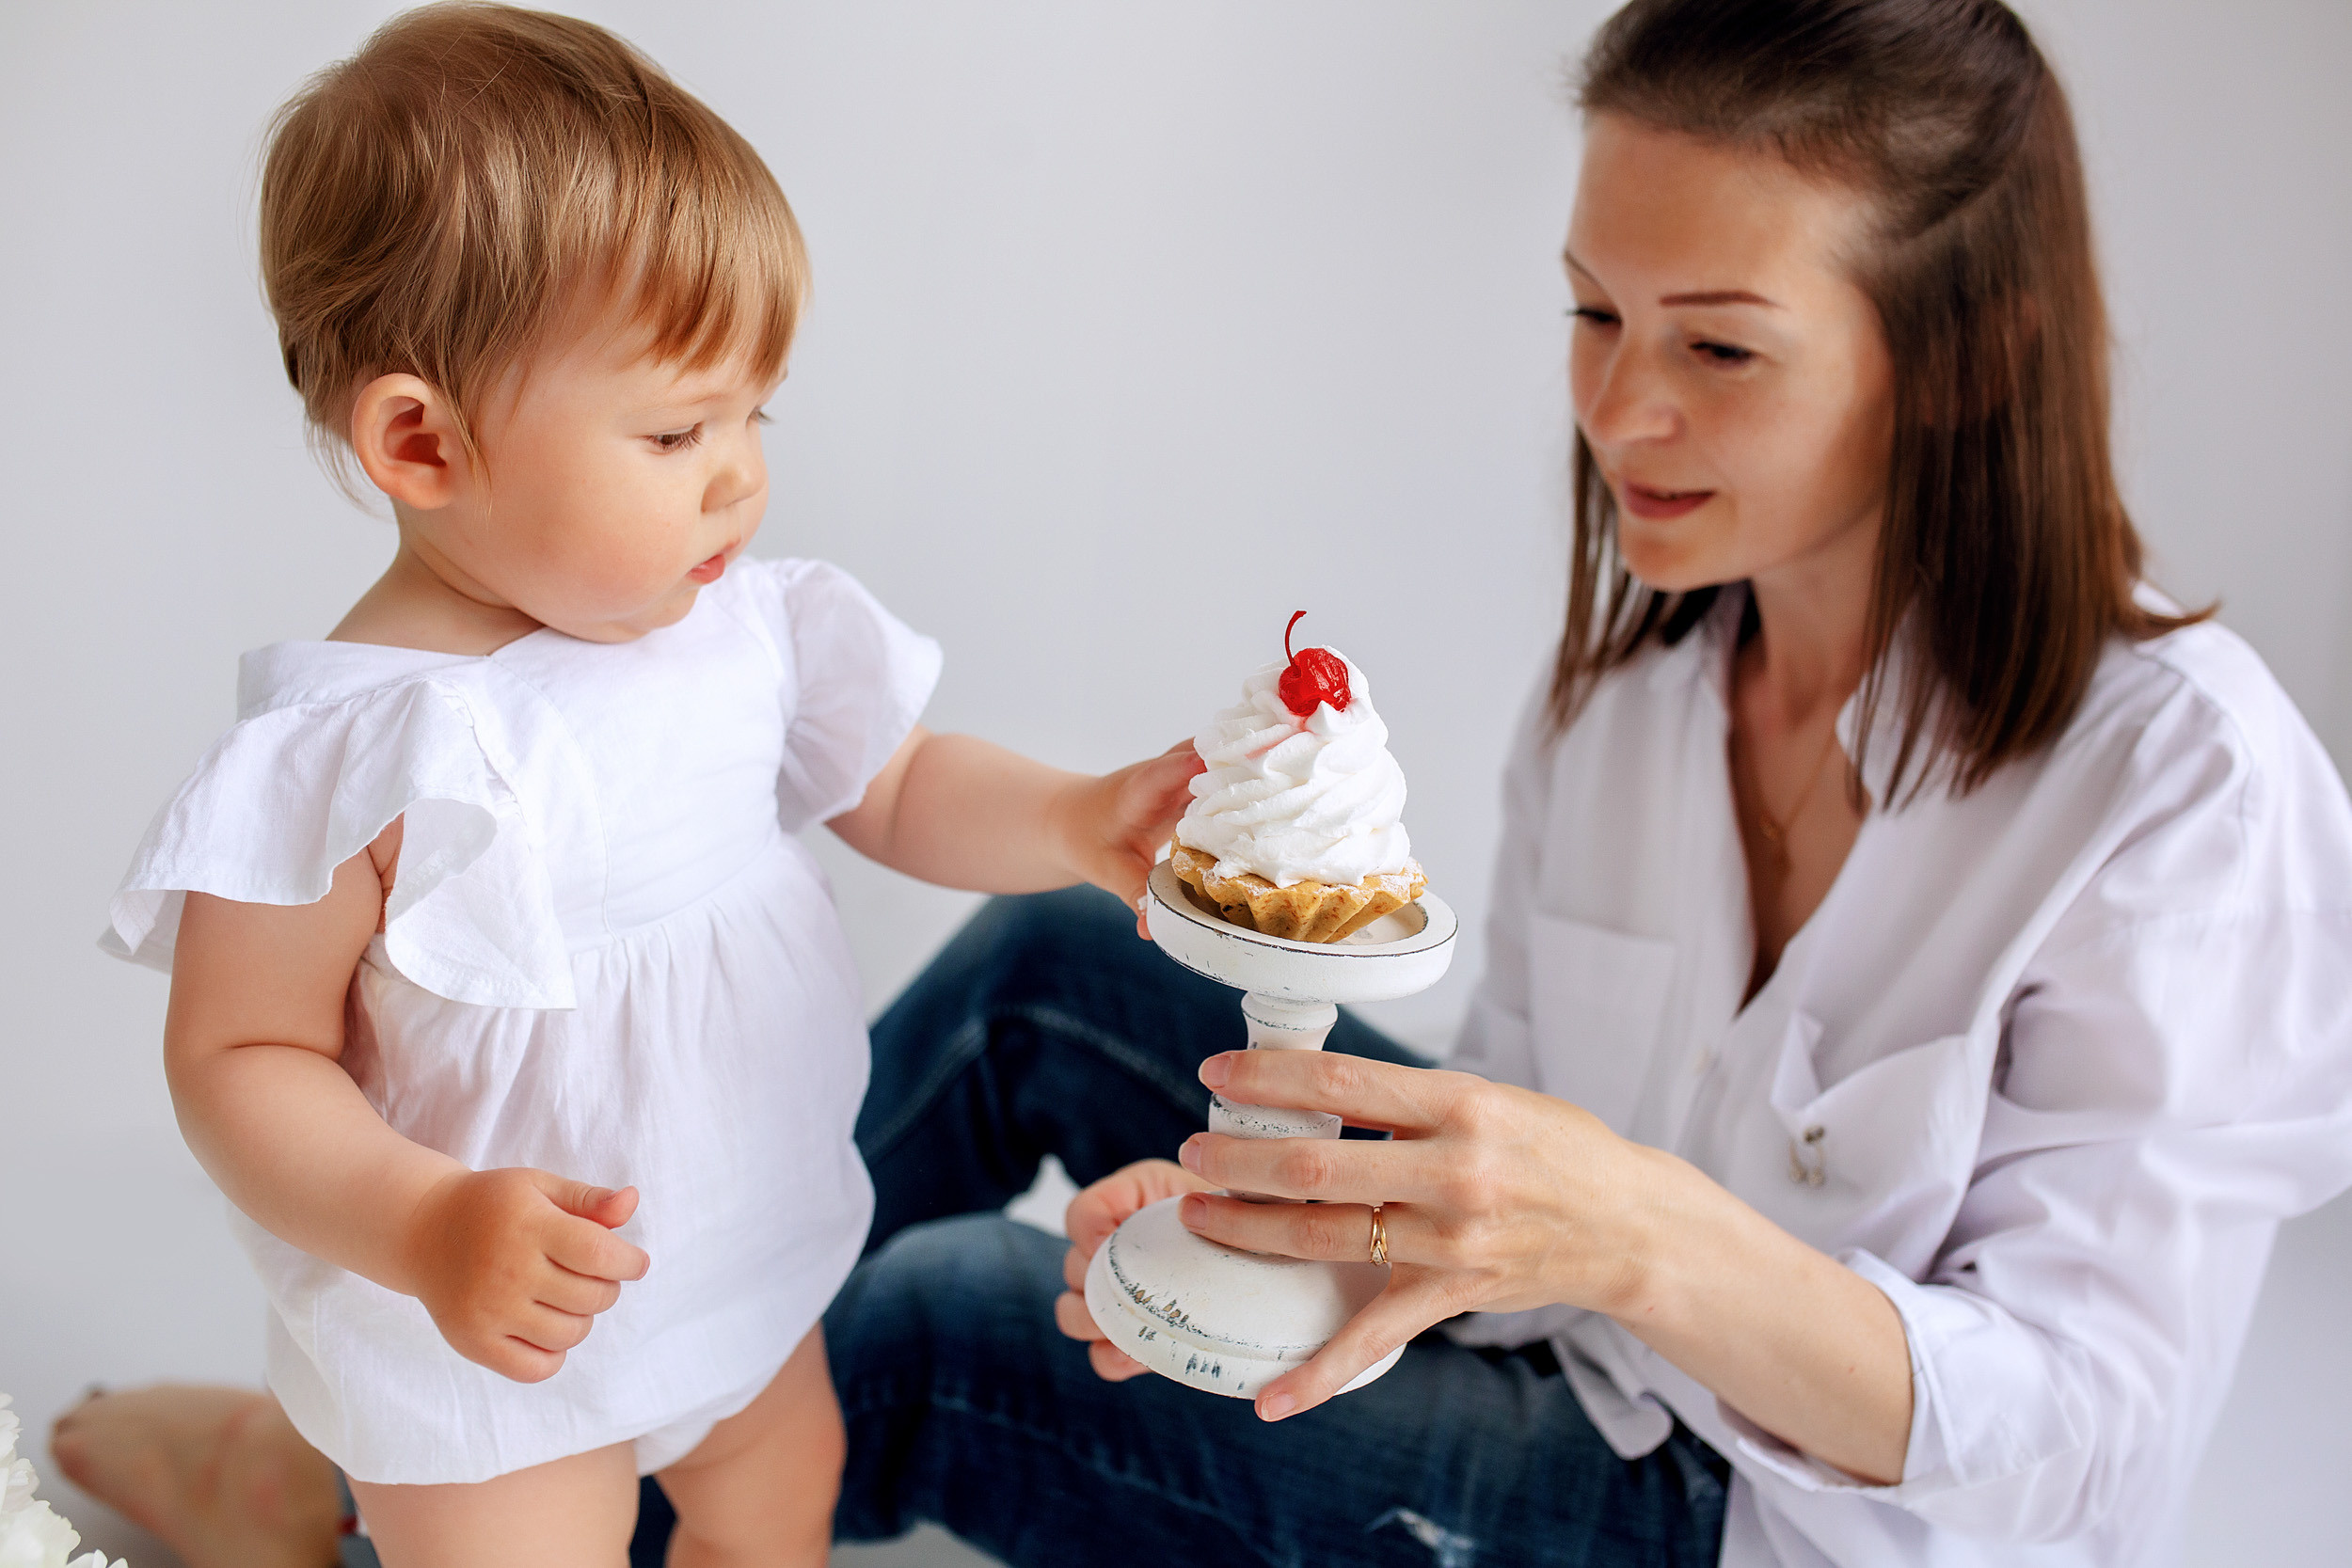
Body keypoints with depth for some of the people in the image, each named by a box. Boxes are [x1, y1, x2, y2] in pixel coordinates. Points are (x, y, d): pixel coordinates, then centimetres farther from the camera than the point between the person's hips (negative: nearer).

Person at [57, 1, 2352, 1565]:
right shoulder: (1645, 628, -8)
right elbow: (1529, 1123, -3)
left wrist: (1642, 1234, -45)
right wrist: (1286, 1192, -24)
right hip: (1596, 1358, 5)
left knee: (953, 1321, -14)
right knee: (1044, 968, -6)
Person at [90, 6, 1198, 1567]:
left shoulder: (746, 626, -10)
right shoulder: (353, 751, -27)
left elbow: (902, 789, 4)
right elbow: (241, 1057, -19)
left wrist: (1081, 821, -13)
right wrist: (426, 1228, -34)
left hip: (756, 1251, 6)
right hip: (490, 1329, -6)